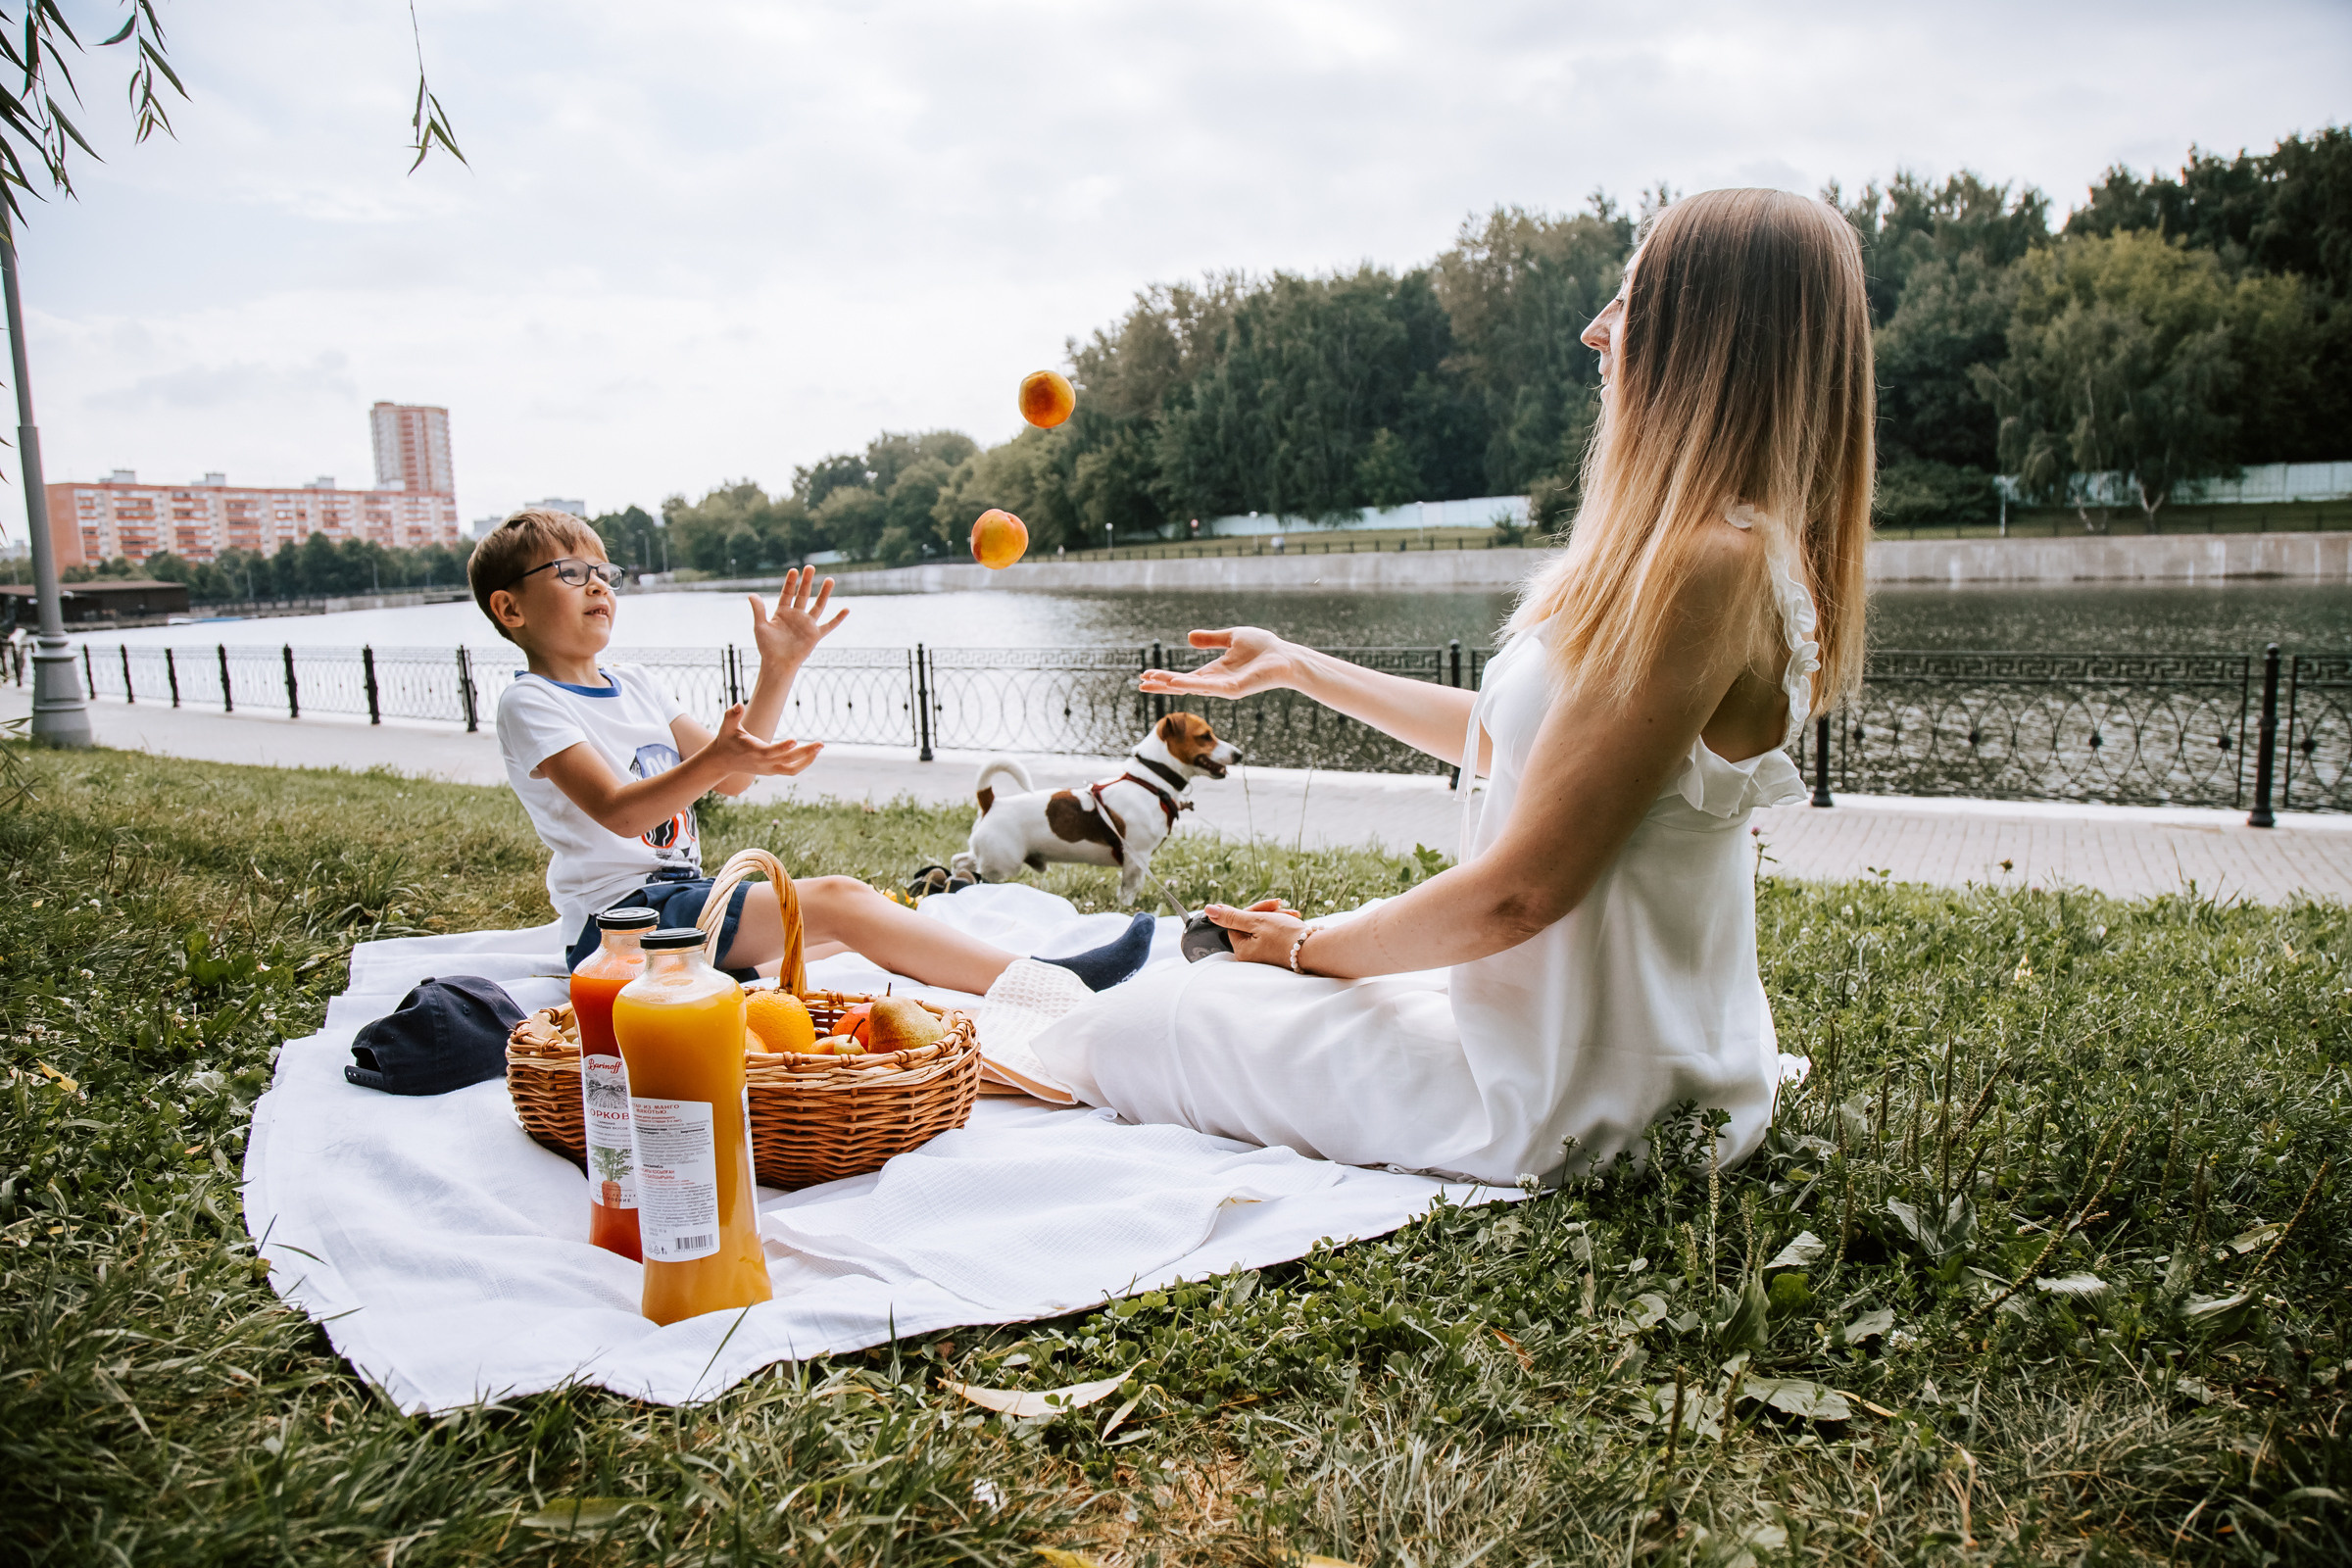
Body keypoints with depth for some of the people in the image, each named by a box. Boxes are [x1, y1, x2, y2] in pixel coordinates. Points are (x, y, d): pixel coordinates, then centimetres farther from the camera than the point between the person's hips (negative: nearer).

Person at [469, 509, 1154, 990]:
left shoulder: (632, 684, 17)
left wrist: (779, 668, 4)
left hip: (681, 897, 9)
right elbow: (616, 811, -23)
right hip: (621, 913, -9)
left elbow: (730, 776, 13)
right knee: (836, 898, -22)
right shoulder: (529, 703, -8)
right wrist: (717, 759, -40)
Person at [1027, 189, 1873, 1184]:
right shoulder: (1714, 549, 6)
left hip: (1563, 1097, -10)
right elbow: (1508, 734, 14)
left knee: (1116, 1029, 2)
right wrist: (1296, 668, 20)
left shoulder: (1709, 567, -26)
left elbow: (1518, 892, -26)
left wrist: (1314, 945, -8)